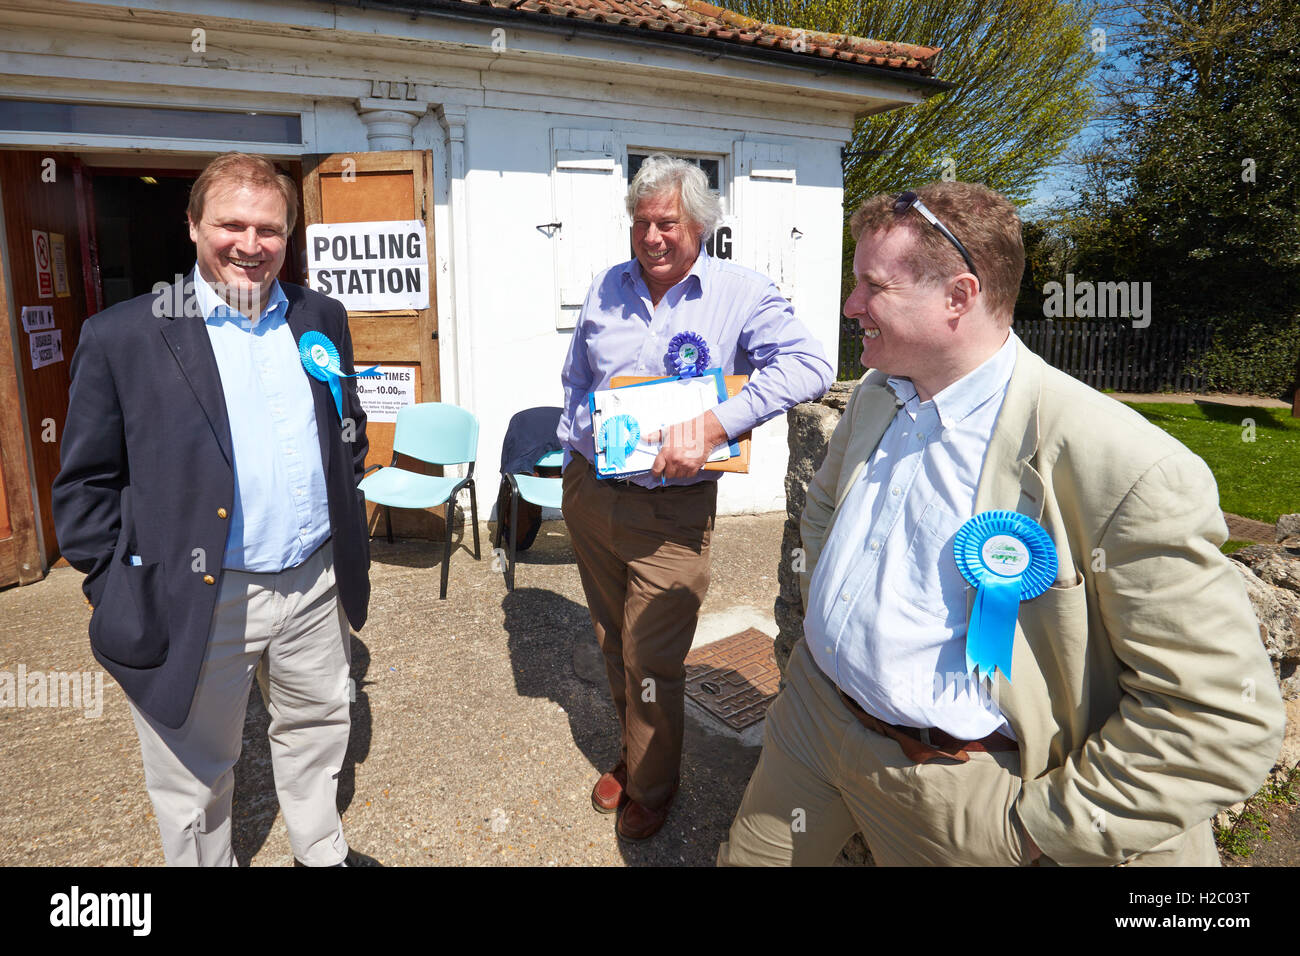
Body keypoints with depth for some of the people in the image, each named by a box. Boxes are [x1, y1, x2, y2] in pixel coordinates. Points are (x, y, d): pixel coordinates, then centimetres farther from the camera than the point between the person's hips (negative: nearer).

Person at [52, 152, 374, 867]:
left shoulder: (321, 320, 6)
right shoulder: (122, 336, -7)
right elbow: (84, 486, -4)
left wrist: (344, 529, 11)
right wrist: (119, 592, -7)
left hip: (315, 586, 5)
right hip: (197, 602, -4)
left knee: (316, 730, 24)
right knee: (194, 779, 14)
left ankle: (323, 854, 48)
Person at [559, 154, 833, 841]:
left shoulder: (740, 294, -9)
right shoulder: (606, 288, 6)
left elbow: (808, 365, -23)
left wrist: (715, 424, -33)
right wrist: (577, 455, 10)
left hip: (670, 511, -4)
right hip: (589, 494, 5)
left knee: (653, 665, 5)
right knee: (614, 643, 20)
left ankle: (651, 787, 33)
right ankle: (631, 753, 45)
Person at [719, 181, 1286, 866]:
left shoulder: (1126, 471, -23)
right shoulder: (875, 395, 0)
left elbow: (1220, 717, -20)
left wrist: (1042, 825, -16)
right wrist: (821, 612, 9)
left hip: (955, 782, -6)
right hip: (811, 711, 7)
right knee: (746, 857, 22)